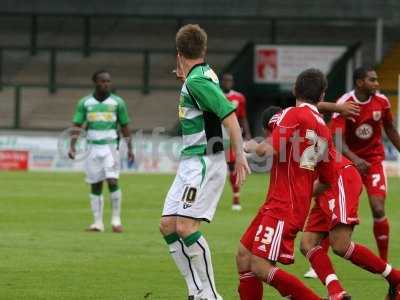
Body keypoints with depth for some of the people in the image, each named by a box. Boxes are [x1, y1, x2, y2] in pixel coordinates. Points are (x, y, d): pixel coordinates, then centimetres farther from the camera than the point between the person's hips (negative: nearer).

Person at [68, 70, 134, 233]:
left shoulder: (117, 102, 2)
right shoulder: (85, 103, 4)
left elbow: (125, 126, 8)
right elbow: (77, 126, 2)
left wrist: (129, 149, 3)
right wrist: (72, 146, -10)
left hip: (111, 147, -2)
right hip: (93, 148, 2)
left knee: (112, 181, -14)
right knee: (95, 185, 3)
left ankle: (116, 219, -2)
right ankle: (98, 222, 8)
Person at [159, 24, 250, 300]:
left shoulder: (197, 80, -16)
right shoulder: (204, 74, 13)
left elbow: (229, 115, -23)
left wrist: (239, 155, -25)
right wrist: (184, 76, 41)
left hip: (204, 162, -10)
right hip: (191, 163, 10)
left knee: (185, 227, -18)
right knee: (168, 225, 5)